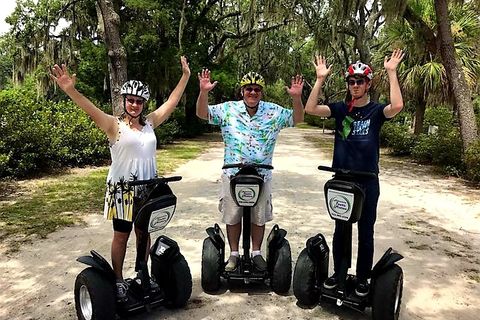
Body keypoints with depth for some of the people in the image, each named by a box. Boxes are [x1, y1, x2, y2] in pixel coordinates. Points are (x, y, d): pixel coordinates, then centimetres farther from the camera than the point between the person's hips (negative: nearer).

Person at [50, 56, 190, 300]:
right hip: (122, 188, -4)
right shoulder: (114, 125, -7)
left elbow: (171, 102, 8)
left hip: (147, 188, 4)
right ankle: (118, 280, 23)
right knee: (121, 235, 8)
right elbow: (91, 110, -22)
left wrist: (185, 76, 8)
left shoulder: (150, 122, 7)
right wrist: (70, 90, -39)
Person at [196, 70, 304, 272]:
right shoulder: (228, 109, -2)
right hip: (233, 174, 0)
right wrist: (203, 92, -24)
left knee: (259, 218, 12)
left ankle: (256, 253, 30)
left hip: (262, 175, 1)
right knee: (232, 217, 10)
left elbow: (297, 119, -1)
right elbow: (202, 114, -6)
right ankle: (234, 254, 27)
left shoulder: (274, 112, 1)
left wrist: (297, 97, -18)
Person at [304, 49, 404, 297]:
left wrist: (391, 73, -21)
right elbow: (310, 109, -12)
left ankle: (363, 278, 27)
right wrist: (320, 79, -13)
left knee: (365, 231, 11)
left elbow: (397, 106, -26)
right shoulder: (341, 109, 2)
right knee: (340, 229, 14)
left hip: (367, 182, -2)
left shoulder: (376, 110, -3)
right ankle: (338, 272, 31)